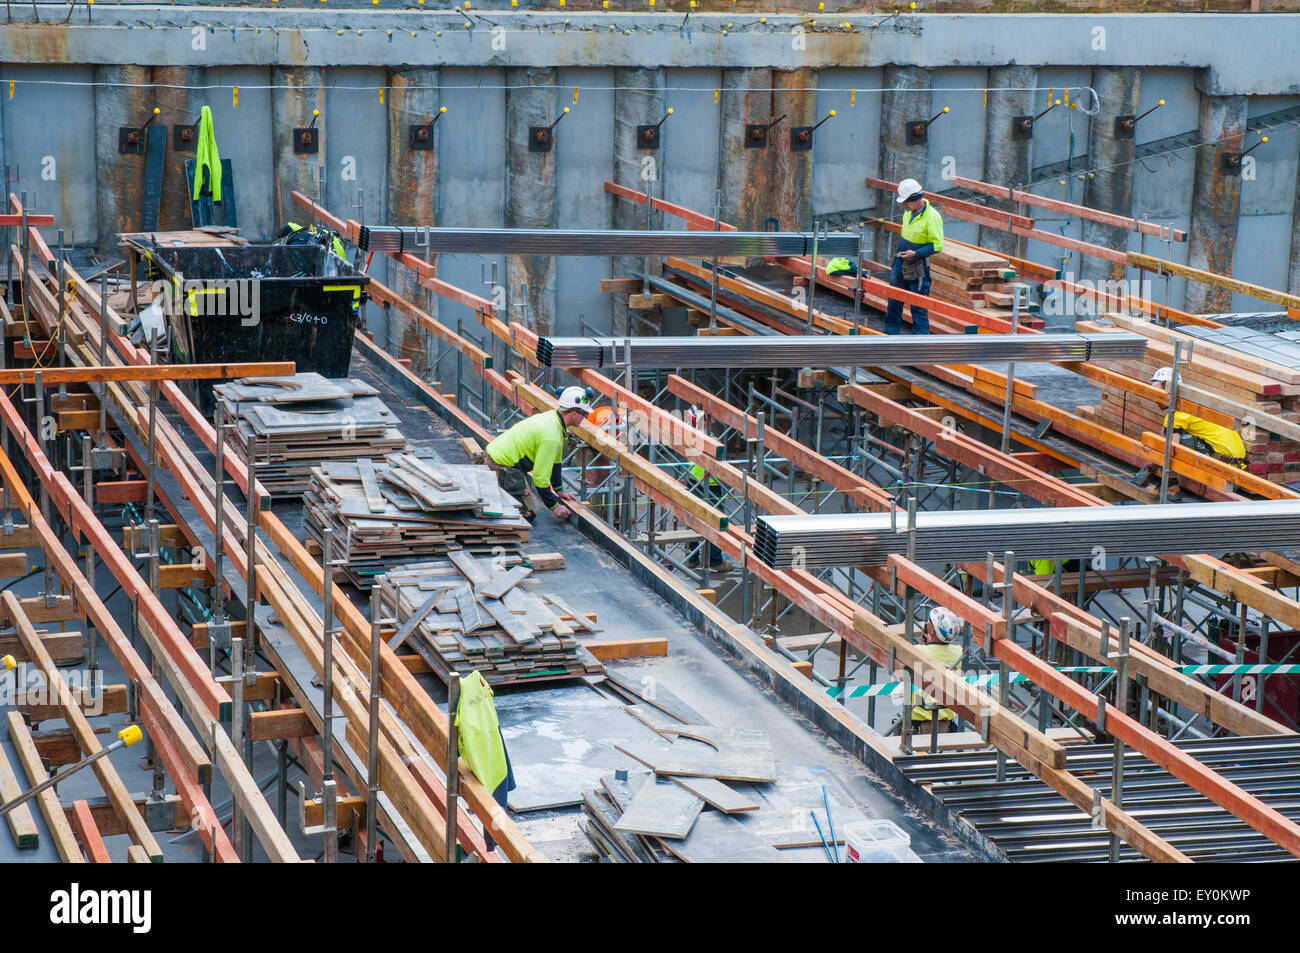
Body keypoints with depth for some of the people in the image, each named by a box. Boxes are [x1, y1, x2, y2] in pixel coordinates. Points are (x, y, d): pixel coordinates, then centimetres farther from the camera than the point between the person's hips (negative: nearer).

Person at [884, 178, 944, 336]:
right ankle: (891, 333, 27)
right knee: (894, 301, 15)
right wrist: (900, 250, 15)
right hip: (900, 263, 8)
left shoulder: (932, 217, -19)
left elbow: (937, 245, -19)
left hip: (917, 268, -8)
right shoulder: (909, 212, 4)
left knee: (918, 305, 0)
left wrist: (915, 253, -22)